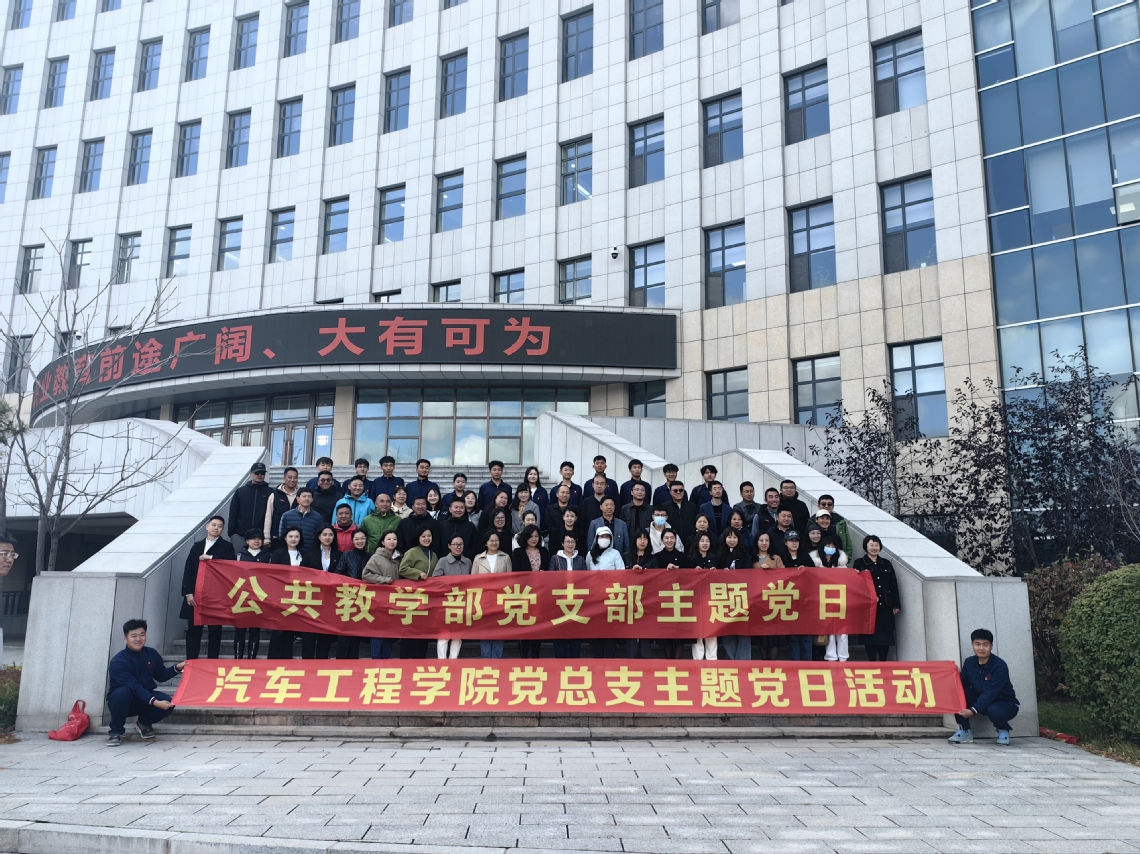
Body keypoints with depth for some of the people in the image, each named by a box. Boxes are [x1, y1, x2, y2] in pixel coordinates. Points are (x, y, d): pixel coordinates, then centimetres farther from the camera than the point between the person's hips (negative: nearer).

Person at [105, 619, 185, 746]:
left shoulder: (151, 654, 0)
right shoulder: (118, 662, -20)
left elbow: (161, 676, 10)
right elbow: (134, 687, -29)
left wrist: (177, 668, -9)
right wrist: (155, 702, -39)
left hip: (145, 697, 5)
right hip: (122, 701, -4)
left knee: (168, 702, -23)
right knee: (123, 692, -38)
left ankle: (144, 723, 11)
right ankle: (115, 730, -12)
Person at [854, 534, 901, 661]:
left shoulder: (886, 564, 14)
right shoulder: (859, 563, 4)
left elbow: (894, 585, 13)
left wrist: (896, 605, 7)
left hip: (885, 607, 3)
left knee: (885, 636, 2)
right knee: (871, 636, -2)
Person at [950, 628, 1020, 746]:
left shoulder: (1000, 666, -21)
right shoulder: (969, 662, -3)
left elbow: (990, 693, -28)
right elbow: (964, 685, -4)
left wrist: (973, 711, -37)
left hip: (1005, 703, -5)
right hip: (980, 700, 5)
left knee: (994, 710, -39)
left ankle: (1003, 731, -1)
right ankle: (965, 731, -6)